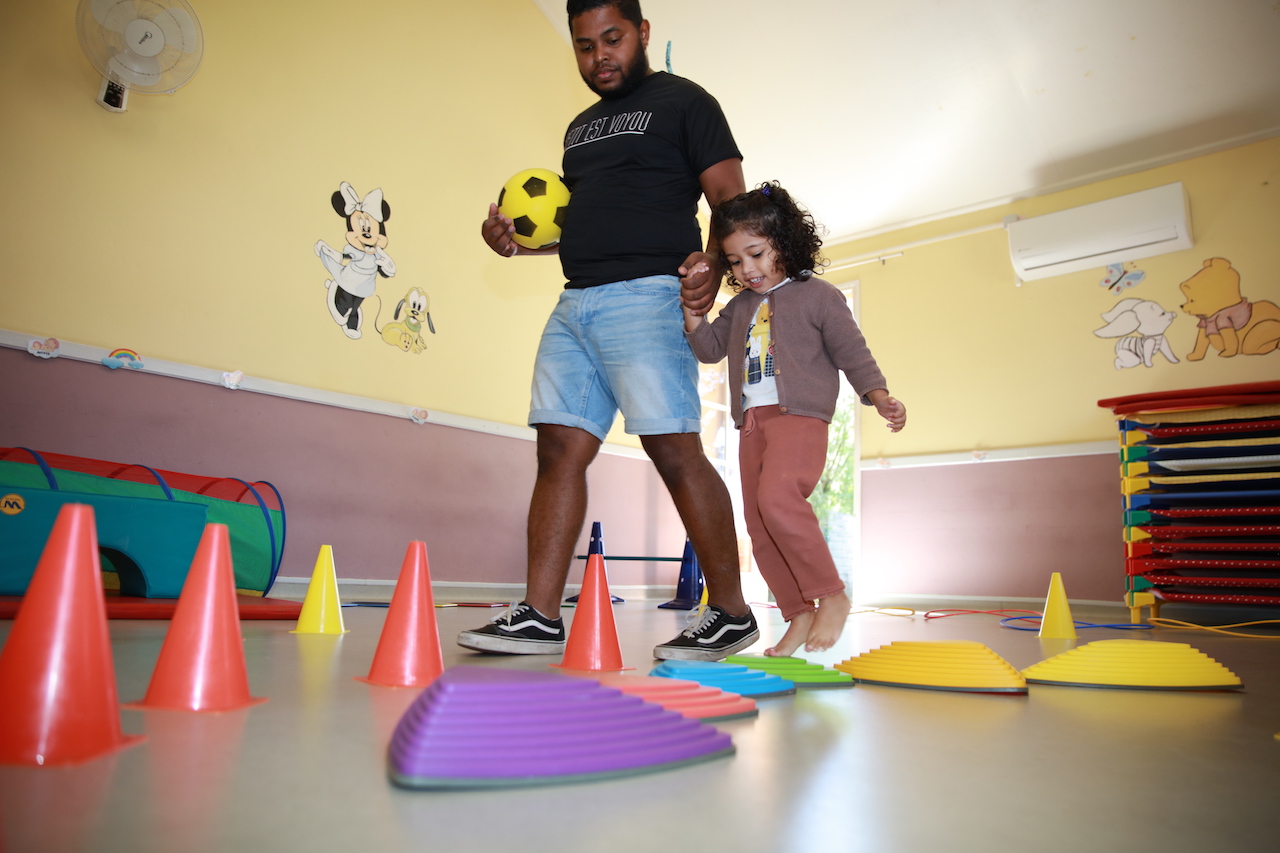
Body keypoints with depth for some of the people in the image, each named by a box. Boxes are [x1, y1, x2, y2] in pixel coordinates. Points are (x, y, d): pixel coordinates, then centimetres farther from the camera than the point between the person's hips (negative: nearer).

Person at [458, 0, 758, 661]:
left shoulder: (683, 102, 7)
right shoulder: (580, 127, 27)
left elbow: (731, 200, -3)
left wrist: (712, 261, -24)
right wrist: (519, 237, 13)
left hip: (647, 296, -7)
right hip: (574, 303, 7)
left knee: (675, 451, -13)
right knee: (559, 449, -1)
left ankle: (730, 614, -1)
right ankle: (540, 615, 2)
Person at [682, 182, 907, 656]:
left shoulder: (818, 296, 4)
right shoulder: (740, 307, 21)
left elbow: (851, 351, 2)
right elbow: (709, 349, 17)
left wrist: (880, 398, -10)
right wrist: (691, 310, 1)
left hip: (800, 416, -7)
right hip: (752, 423, 7)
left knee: (778, 497, -29)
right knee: (759, 524, 3)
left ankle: (831, 595, -16)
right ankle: (798, 615, 13)